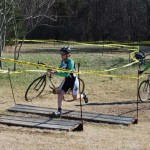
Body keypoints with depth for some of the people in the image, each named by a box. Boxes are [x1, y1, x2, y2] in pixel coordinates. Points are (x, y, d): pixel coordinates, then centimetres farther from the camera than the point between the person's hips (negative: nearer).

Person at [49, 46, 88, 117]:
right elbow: (61, 69, 11)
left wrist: (55, 73, -39)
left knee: (75, 98, 6)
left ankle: (83, 95, 40)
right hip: (67, 79, 6)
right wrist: (53, 70, -10)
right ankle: (59, 111, -7)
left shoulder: (70, 62, -27)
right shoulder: (62, 61, -3)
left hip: (73, 80, -6)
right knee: (60, 93, -11)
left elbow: (66, 73, -34)